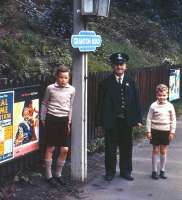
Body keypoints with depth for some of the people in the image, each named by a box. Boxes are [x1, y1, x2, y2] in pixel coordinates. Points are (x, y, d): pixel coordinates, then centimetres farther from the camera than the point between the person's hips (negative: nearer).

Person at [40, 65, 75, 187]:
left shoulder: (72, 90, 2)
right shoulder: (50, 88, -4)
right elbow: (44, 104, 7)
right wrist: (43, 119, 7)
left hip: (64, 120, 3)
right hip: (51, 119, -2)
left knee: (65, 149, 1)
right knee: (50, 148, 2)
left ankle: (58, 174, 18)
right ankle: (49, 176, 15)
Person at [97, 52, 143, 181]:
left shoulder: (131, 82, 5)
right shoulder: (106, 83, -1)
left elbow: (136, 101, 5)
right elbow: (101, 103, 0)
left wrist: (138, 119, -1)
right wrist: (100, 123, -3)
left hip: (127, 121, 2)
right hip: (111, 121, -2)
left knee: (126, 147, 11)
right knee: (110, 148, 7)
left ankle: (126, 171, 25)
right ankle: (110, 172, 20)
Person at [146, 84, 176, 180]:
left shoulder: (170, 106, -3)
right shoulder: (153, 106, -6)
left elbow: (173, 120, 2)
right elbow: (149, 119, -2)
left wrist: (172, 132, -2)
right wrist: (148, 131, -5)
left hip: (166, 131, 1)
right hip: (155, 131, -1)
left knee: (163, 151, 9)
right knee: (155, 150, 5)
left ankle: (162, 171, 19)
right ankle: (154, 171, 13)